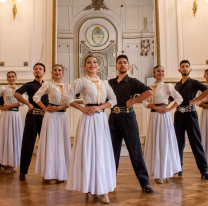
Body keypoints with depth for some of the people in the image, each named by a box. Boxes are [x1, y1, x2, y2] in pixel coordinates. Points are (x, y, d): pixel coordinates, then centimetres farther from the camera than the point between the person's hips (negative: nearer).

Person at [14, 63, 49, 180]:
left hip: (45, 116, 3)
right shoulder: (30, 85, 7)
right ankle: (23, 172, 7)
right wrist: (28, 104, -15)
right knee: (28, 143, -1)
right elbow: (17, 94, -8)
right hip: (33, 116, -3)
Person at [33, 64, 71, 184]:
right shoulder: (48, 85, 1)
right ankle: (49, 174, 6)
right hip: (51, 116, -4)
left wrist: (58, 107, -11)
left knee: (62, 143, 6)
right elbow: (36, 97, 0)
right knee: (50, 142, -1)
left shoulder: (67, 87, 10)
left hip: (62, 116, 4)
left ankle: (60, 173, 15)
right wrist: (45, 108, -6)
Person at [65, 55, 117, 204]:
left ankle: (102, 189, 14)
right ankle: (91, 187, 8)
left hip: (102, 119, 4)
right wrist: (82, 108, -8)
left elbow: (113, 99, 8)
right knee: (89, 151, -3)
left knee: (103, 152, 5)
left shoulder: (104, 83, 13)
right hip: (89, 119, -4)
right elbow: (68, 97, -1)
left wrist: (100, 107, -7)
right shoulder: (81, 82, 1)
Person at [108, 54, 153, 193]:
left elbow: (149, 92, -13)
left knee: (135, 150, -2)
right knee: (113, 150, 8)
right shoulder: (110, 83, 13)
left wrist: (133, 101, -12)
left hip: (127, 117, -4)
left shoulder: (132, 82, 1)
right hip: (113, 118, 4)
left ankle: (145, 183, 5)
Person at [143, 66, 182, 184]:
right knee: (155, 143, 4)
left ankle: (166, 172, 13)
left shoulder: (167, 86, 1)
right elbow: (145, 103, 4)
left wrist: (169, 109, -11)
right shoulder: (149, 88, 11)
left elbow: (179, 99, -5)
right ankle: (158, 174, 11)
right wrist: (156, 107, -11)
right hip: (153, 116, 4)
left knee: (165, 142, 1)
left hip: (164, 116, -3)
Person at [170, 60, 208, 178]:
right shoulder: (177, 85, 17)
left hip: (190, 114, -4)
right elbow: (171, 98, 27)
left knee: (195, 142, -5)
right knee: (179, 142, 6)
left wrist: (195, 100, -15)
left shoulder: (194, 83, 2)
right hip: (179, 114, 4)